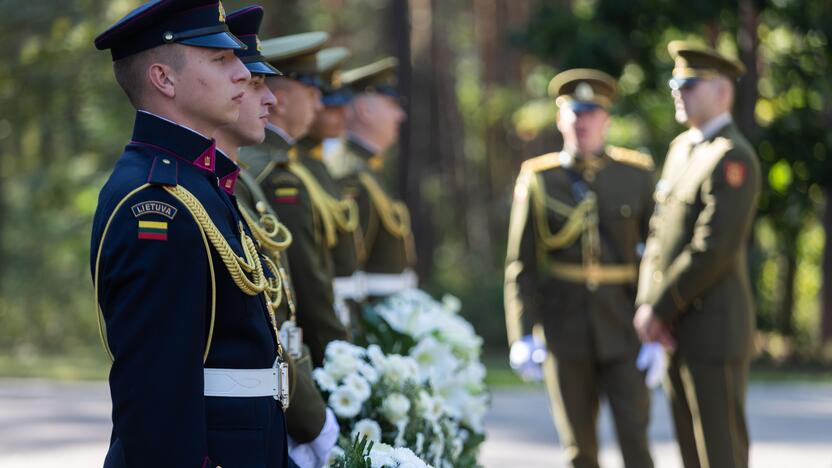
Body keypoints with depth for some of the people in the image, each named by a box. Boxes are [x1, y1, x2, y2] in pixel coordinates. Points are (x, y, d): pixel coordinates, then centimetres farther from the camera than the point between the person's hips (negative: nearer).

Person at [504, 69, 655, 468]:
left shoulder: (637, 174, 2)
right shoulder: (537, 179, 2)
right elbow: (520, 265, 1)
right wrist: (523, 335, -7)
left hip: (623, 331, -1)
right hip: (565, 332, 1)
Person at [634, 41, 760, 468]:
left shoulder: (732, 158, -14)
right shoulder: (682, 148, 15)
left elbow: (714, 249, -20)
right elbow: (660, 233, 14)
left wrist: (659, 308, -15)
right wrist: (647, 305, 0)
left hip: (715, 328, -9)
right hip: (676, 331, 9)